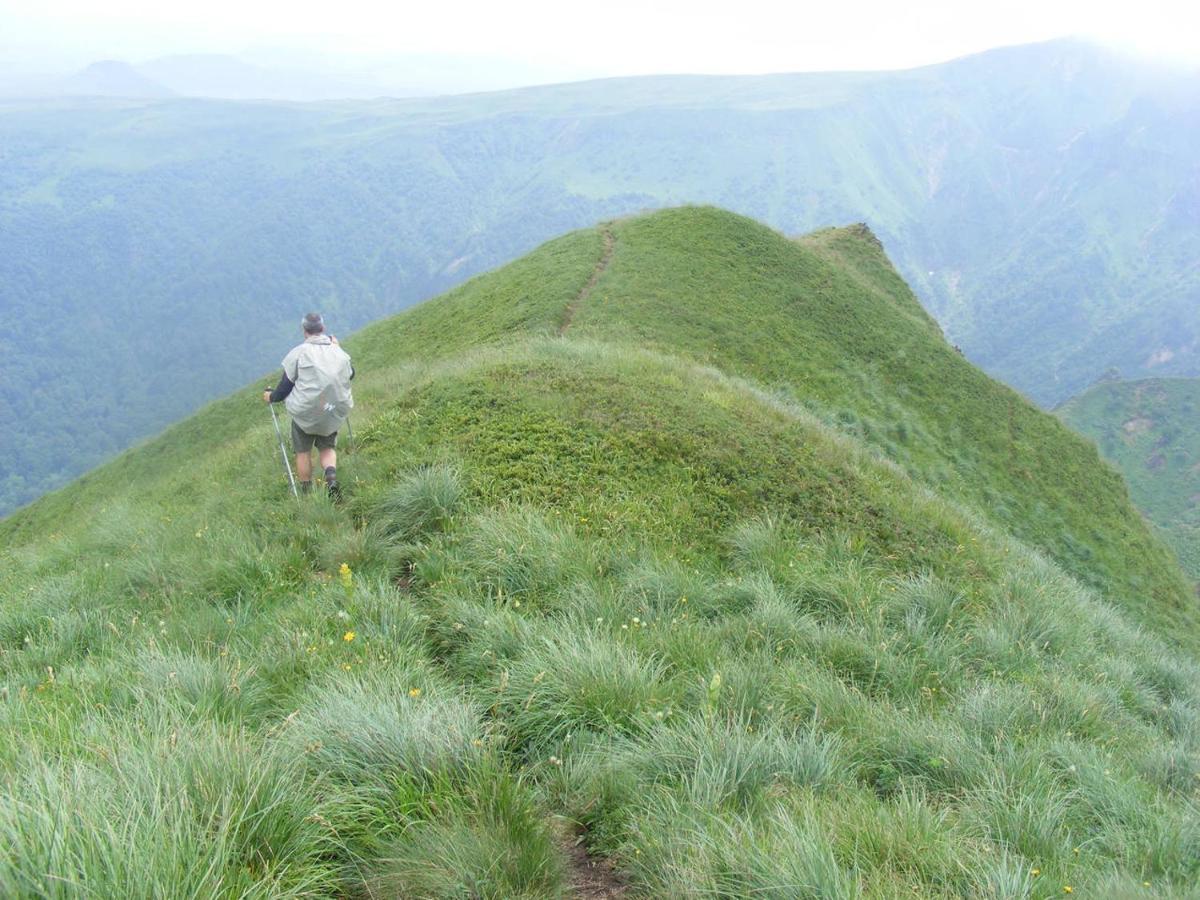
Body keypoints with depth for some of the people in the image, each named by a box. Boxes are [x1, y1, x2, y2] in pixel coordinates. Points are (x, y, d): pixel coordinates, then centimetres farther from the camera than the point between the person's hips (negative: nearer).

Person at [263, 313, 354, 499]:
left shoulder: (299, 353, -11)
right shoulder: (339, 353, -1)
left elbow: (285, 385, -7)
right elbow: (350, 374, 20)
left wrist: (271, 396, 13)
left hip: (305, 413, -3)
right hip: (333, 414, 3)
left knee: (303, 452, 16)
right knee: (327, 448, 20)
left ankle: (307, 493, 21)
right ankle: (331, 475, -9)